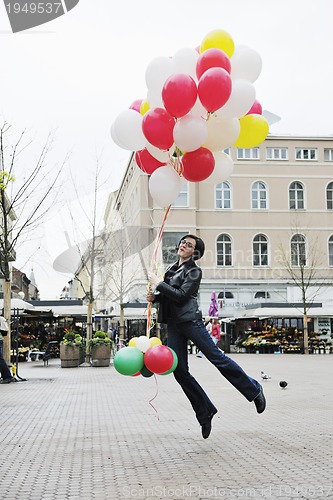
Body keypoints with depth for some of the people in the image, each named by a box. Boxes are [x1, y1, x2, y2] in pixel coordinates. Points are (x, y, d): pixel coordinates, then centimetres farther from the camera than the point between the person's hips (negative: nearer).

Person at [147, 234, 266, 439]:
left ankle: (254, 390, 9)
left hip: (190, 320, -7)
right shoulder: (172, 268, 17)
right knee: (180, 371, 2)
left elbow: (180, 295, -16)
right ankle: (205, 413, 12)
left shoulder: (194, 271, -4)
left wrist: (158, 284, -11)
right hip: (173, 323, 7)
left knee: (216, 356, -8)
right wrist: (155, 297, 4)